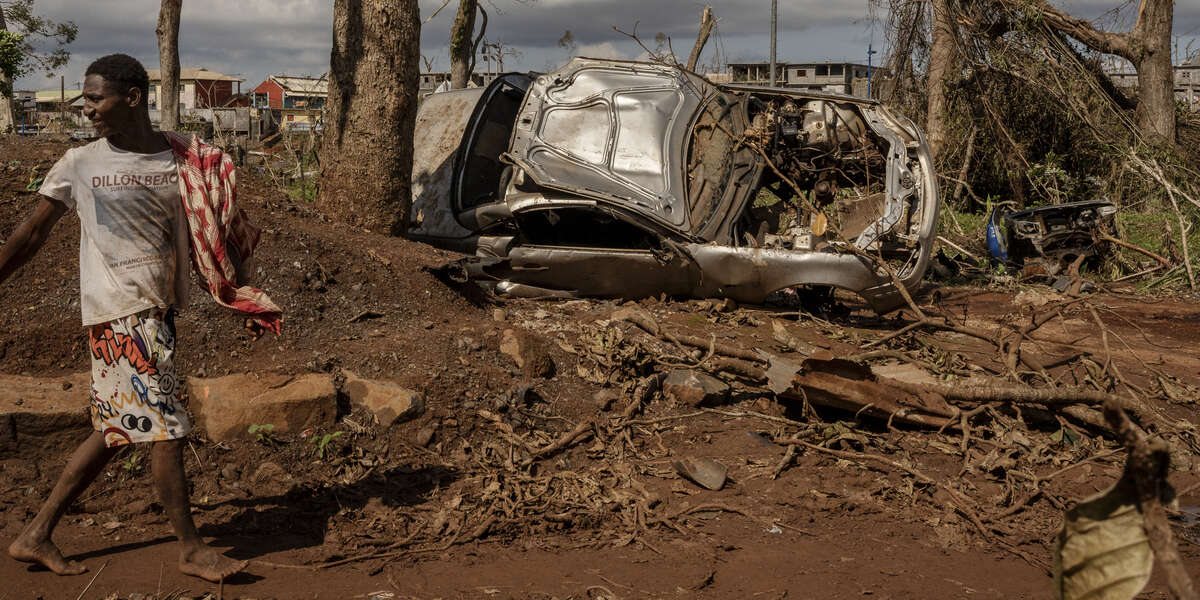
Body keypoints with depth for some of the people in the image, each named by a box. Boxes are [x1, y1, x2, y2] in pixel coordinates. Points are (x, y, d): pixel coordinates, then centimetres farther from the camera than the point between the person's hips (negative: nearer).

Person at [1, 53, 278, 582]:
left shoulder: (182, 159, 5)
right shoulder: (79, 165, -2)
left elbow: (215, 224, 16)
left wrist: (241, 228, -3)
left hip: (162, 310, 5)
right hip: (119, 314, -5)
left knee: (114, 430, 11)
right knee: (164, 427, -7)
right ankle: (191, 548, 7)